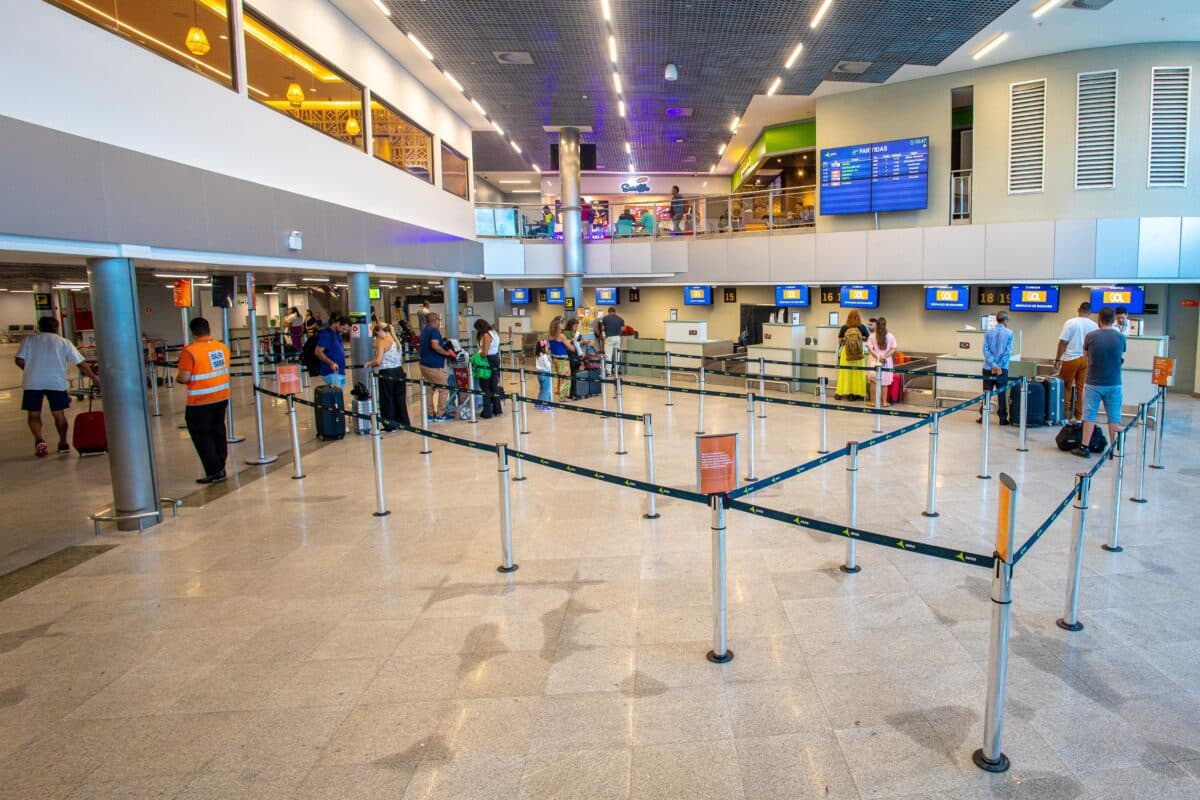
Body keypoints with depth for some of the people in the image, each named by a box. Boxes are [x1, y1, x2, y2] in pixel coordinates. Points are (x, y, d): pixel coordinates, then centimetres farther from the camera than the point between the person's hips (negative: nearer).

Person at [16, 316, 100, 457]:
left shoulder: (29, 339, 11)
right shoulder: (63, 342, 11)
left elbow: (20, 361, 1)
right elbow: (81, 364, 7)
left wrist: (31, 371, 19)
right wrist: (94, 378, 15)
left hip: (33, 382, 0)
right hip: (57, 382, 0)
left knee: (34, 414, 9)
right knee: (59, 414, 11)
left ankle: (39, 440, -10)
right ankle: (63, 443, 15)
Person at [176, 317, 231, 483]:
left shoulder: (189, 351, -17)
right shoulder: (222, 347, 3)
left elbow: (184, 378, -17)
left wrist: (177, 378, 3)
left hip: (200, 402, -6)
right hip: (222, 397, 6)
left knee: (201, 435, 6)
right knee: (218, 432, 17)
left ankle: (214, 471, 5)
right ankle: (220, 468, 24)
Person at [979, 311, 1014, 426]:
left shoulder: (988, 332, 2)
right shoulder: (1009, 333, -4)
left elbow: (985, 350, -4)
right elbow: (1008, 352, -9)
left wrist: (993, 365, -8)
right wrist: (1000, 366, -8)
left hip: (988, 368, 2)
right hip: (1002, 369, -2)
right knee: (1002, 394, 4)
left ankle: (983, 416, 8)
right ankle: (1003, 418, 7)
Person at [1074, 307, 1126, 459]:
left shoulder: (1090, 336, -9)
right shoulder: (1120, 337, -4)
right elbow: (1122, 358, 11)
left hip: (1094, 383, -1)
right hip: (1114, 384, 1)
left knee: (1089, 416, 5)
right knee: (1114, 417, 8)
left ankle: (1084, 447, 6)